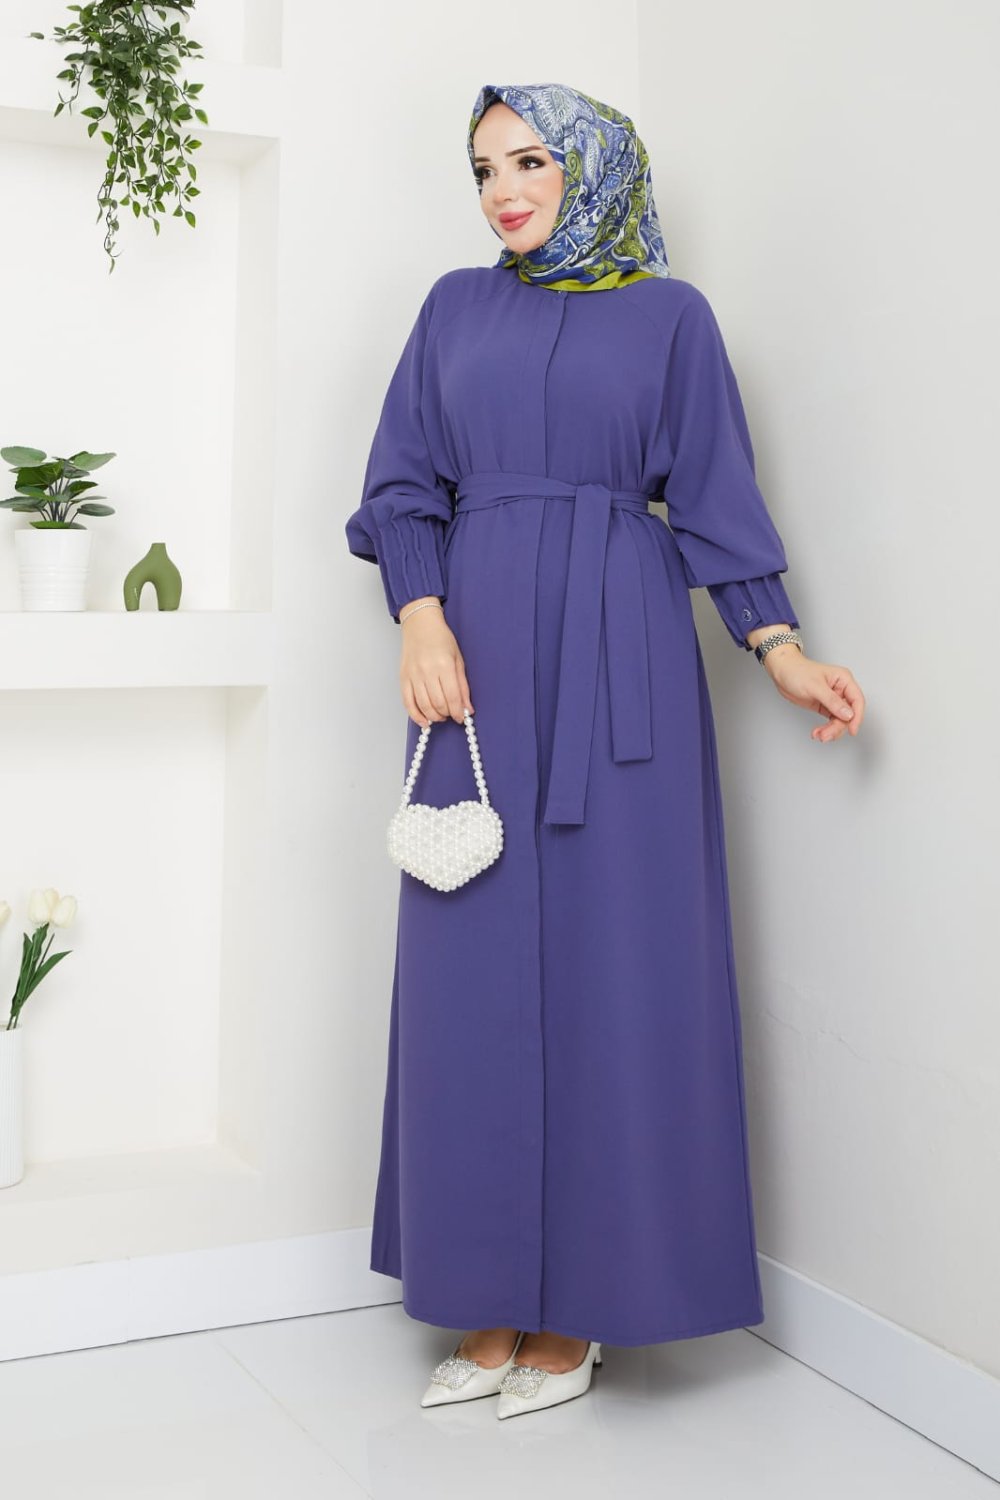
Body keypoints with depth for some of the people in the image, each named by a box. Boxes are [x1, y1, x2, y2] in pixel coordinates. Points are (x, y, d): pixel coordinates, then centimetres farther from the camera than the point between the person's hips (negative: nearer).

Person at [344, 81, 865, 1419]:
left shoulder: (670, 315, 8)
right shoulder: (457, 307, 14)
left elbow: (712, 493, 5)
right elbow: (403, 483, 9)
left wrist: (779, 647, -5)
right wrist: (422, 618, -8)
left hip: (617, 654, -2)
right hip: (478, 649, 3)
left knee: (609, 957, -3)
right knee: (478, 963, 1)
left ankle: (580, 1304, 8)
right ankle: (493, 1301, 12)